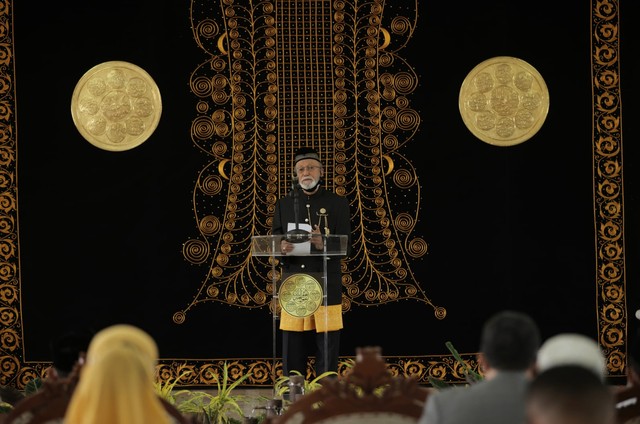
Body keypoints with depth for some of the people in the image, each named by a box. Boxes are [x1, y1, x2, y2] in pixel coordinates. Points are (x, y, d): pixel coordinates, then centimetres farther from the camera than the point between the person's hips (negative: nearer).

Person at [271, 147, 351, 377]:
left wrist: (324, 244, -21)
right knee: (293, 353, 2)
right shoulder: (284, 204, 14)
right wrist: (282, 248, -15)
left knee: (327, 352, -2)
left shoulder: (337, 203, 6)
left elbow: (346, 247, -1)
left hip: (327, 288, -2)